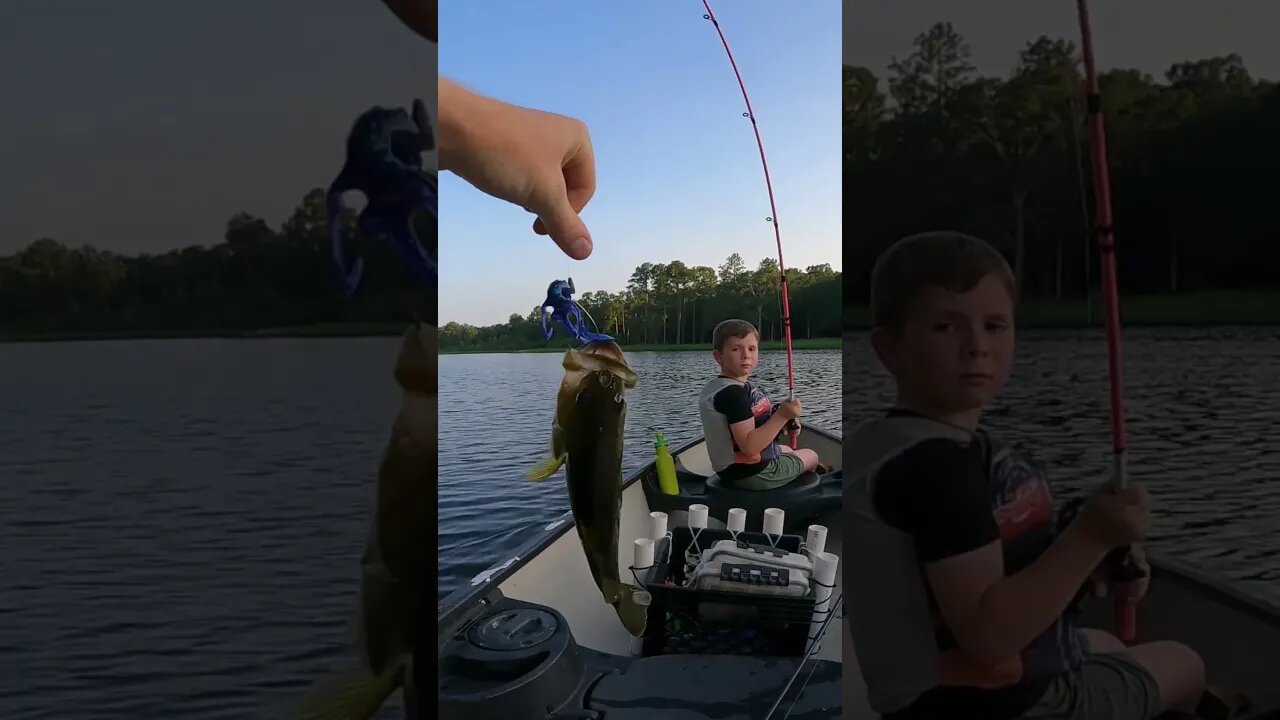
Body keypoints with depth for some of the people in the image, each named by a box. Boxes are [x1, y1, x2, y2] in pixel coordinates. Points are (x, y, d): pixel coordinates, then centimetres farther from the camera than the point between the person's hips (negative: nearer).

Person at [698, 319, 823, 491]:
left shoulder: (713, 387, 6)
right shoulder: (734, 393, -26)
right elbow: (749, 446, -32)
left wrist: (780, 423, 4)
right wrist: (782, 416, -32)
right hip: (752, 474, -10)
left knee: (786, 450, 38)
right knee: (811, 456, 17)